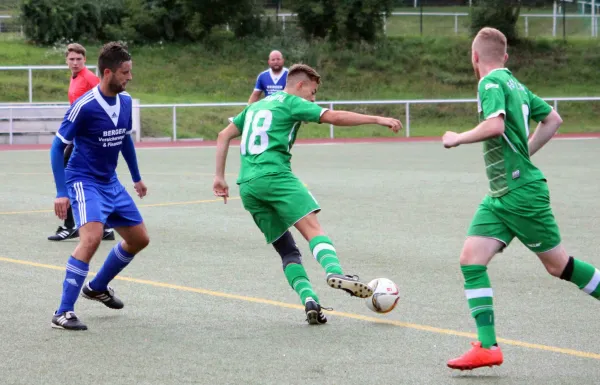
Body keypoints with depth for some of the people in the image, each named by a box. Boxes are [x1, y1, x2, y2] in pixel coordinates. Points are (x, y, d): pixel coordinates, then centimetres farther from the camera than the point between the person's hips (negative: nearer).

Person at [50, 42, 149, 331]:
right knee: (92, 237, -28)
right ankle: (63, 313, -22)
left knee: (139, 239, 13)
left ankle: (97, 287, 34)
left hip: (110, 183, 8)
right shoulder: (84, 106, -21)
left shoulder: (125, 101, 0)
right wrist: (61, 192, -19)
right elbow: (58, 147, -14)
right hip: (84, 181, -8)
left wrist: (136, 177, 26)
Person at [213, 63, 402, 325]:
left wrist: (220, 176, 27)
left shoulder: (256, 107, 29)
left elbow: (224, 135, 28)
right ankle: (334, 271, -48)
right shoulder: (292, 103, 7)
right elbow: (334, 117, -3)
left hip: (247, 186, 7)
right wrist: (377, 119, -1)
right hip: (274, 175, -7)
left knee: (287, 250, 7)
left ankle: (309, 300, -12)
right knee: (312, 227, -21)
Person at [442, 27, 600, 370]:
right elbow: (553, 120, 21)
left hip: (523, 192, -9)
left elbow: (495, 126, -30)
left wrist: (458, 138, -14)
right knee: (471, 259, -3)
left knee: (558, 265, 3)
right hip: (500, 197, 9)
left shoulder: (492, 83, -13)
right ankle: (487, 347, -7)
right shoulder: (515, 84, 13)